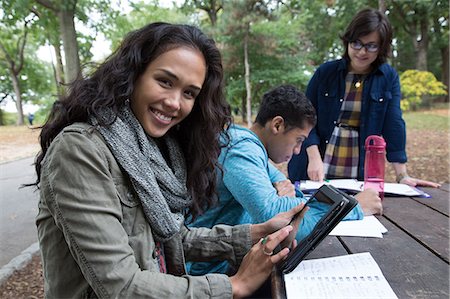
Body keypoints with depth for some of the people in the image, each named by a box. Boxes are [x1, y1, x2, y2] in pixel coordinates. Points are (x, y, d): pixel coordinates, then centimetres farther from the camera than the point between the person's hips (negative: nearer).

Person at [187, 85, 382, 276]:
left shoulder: (249, 144, 6)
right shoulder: (243, 150, -23)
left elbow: (277, 177, 21)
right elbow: (271, 214, -38)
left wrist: (285, 187, -6)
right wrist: (354, 207, -26)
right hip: (213, 267, -8)